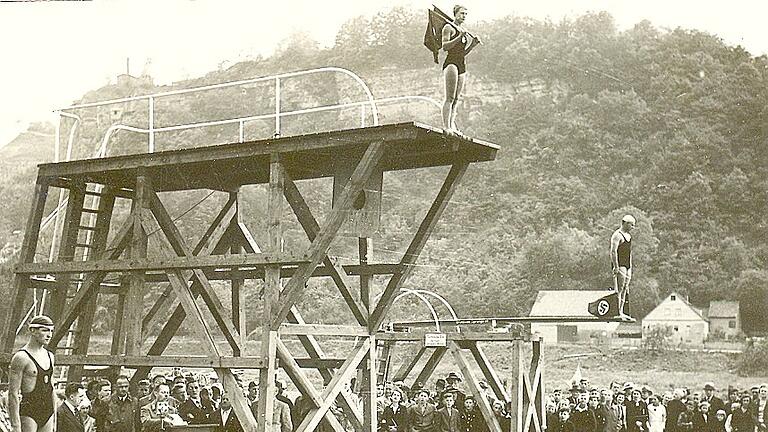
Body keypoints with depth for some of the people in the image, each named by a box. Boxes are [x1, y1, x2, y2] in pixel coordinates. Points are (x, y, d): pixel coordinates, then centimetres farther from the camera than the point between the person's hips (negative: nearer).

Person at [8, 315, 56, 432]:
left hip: (48, 413, 7)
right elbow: (13, 394, -11)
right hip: (28, 413, -7)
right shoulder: (21, 357, -9)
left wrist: (54, 418, 18)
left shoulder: (49, 356, 13)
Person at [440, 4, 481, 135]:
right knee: (450, 98, -14)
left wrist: (473, 44, 9)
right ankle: (446, 126, -19)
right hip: (451, 63, -8)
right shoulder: (449, 28, 0)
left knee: (456, 99, 3)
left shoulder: (464, 31, 22)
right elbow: (444, 47, -11)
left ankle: (452, 125, 2)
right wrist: (459, 37, -19)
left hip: (462, 66, 8)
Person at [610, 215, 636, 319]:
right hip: (619, 265, -9)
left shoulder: (628, 235, 18)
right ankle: (617, 313, -11)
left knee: (625, 289, 7)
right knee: (619, 289, -10)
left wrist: (631, 266, 22)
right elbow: (613, 252, -18)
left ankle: (621, 312, 10)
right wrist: (616, 267, -23)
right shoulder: (617, 235, -12)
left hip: (627, 265, 9)